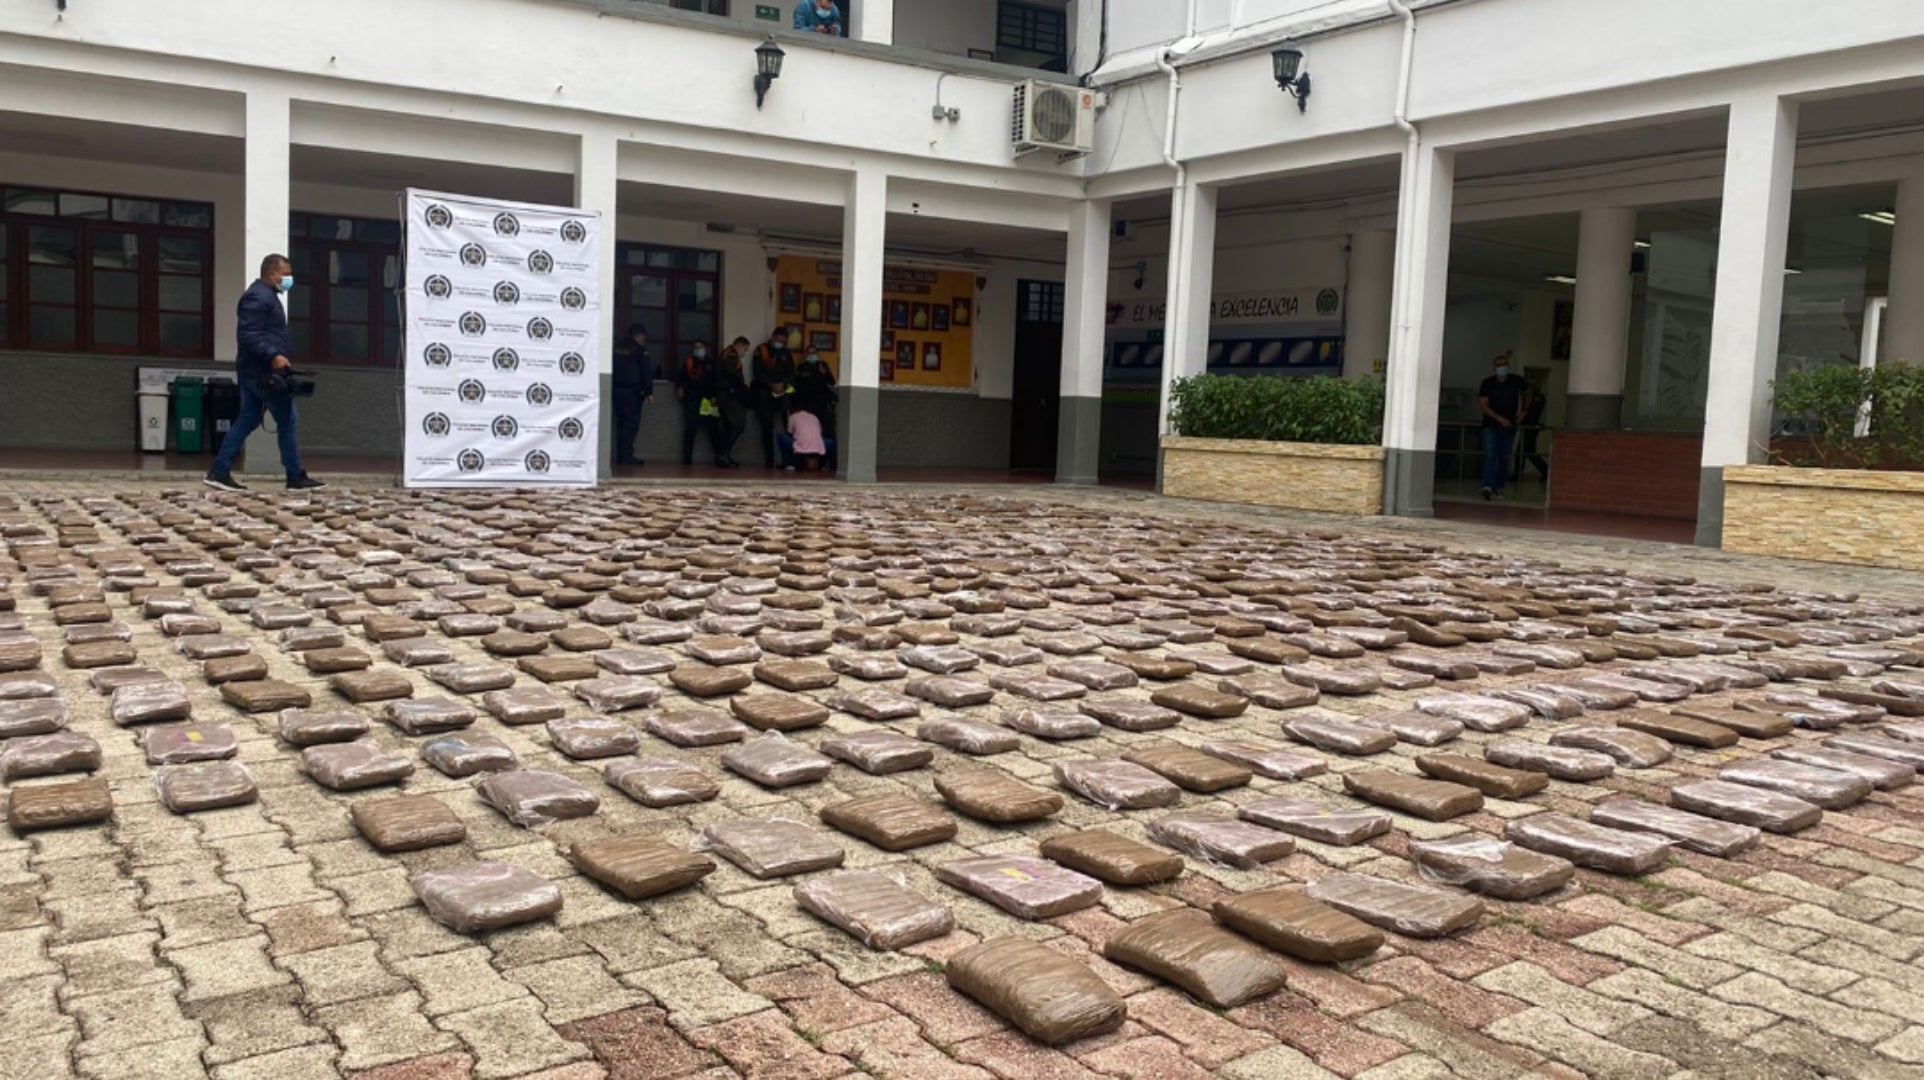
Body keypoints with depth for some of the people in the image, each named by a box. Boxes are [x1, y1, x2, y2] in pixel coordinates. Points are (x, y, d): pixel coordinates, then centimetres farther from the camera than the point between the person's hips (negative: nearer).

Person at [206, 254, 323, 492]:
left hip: (256, 371, 11)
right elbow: (248, 335, -23)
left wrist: (275, 357, 22)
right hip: (263, 371, -11)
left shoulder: (265, 296, 21)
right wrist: (273, 356, -30)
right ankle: (296, 478, -1)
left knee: (247, 421, 10)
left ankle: (219, 472, 9)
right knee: (288, 422, -5)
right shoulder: (259, 297, -14)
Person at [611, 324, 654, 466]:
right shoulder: (639, 349, -7)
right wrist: (649, 392, -7)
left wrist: (612, 387, 16)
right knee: (631, 424, -3)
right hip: (632, 391, -6)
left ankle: (621, 456, 12)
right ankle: (626, 456, -8)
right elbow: (646, 372, -10)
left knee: (621, 423, 12)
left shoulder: (617, 347, 11)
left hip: (617, 389, 6)